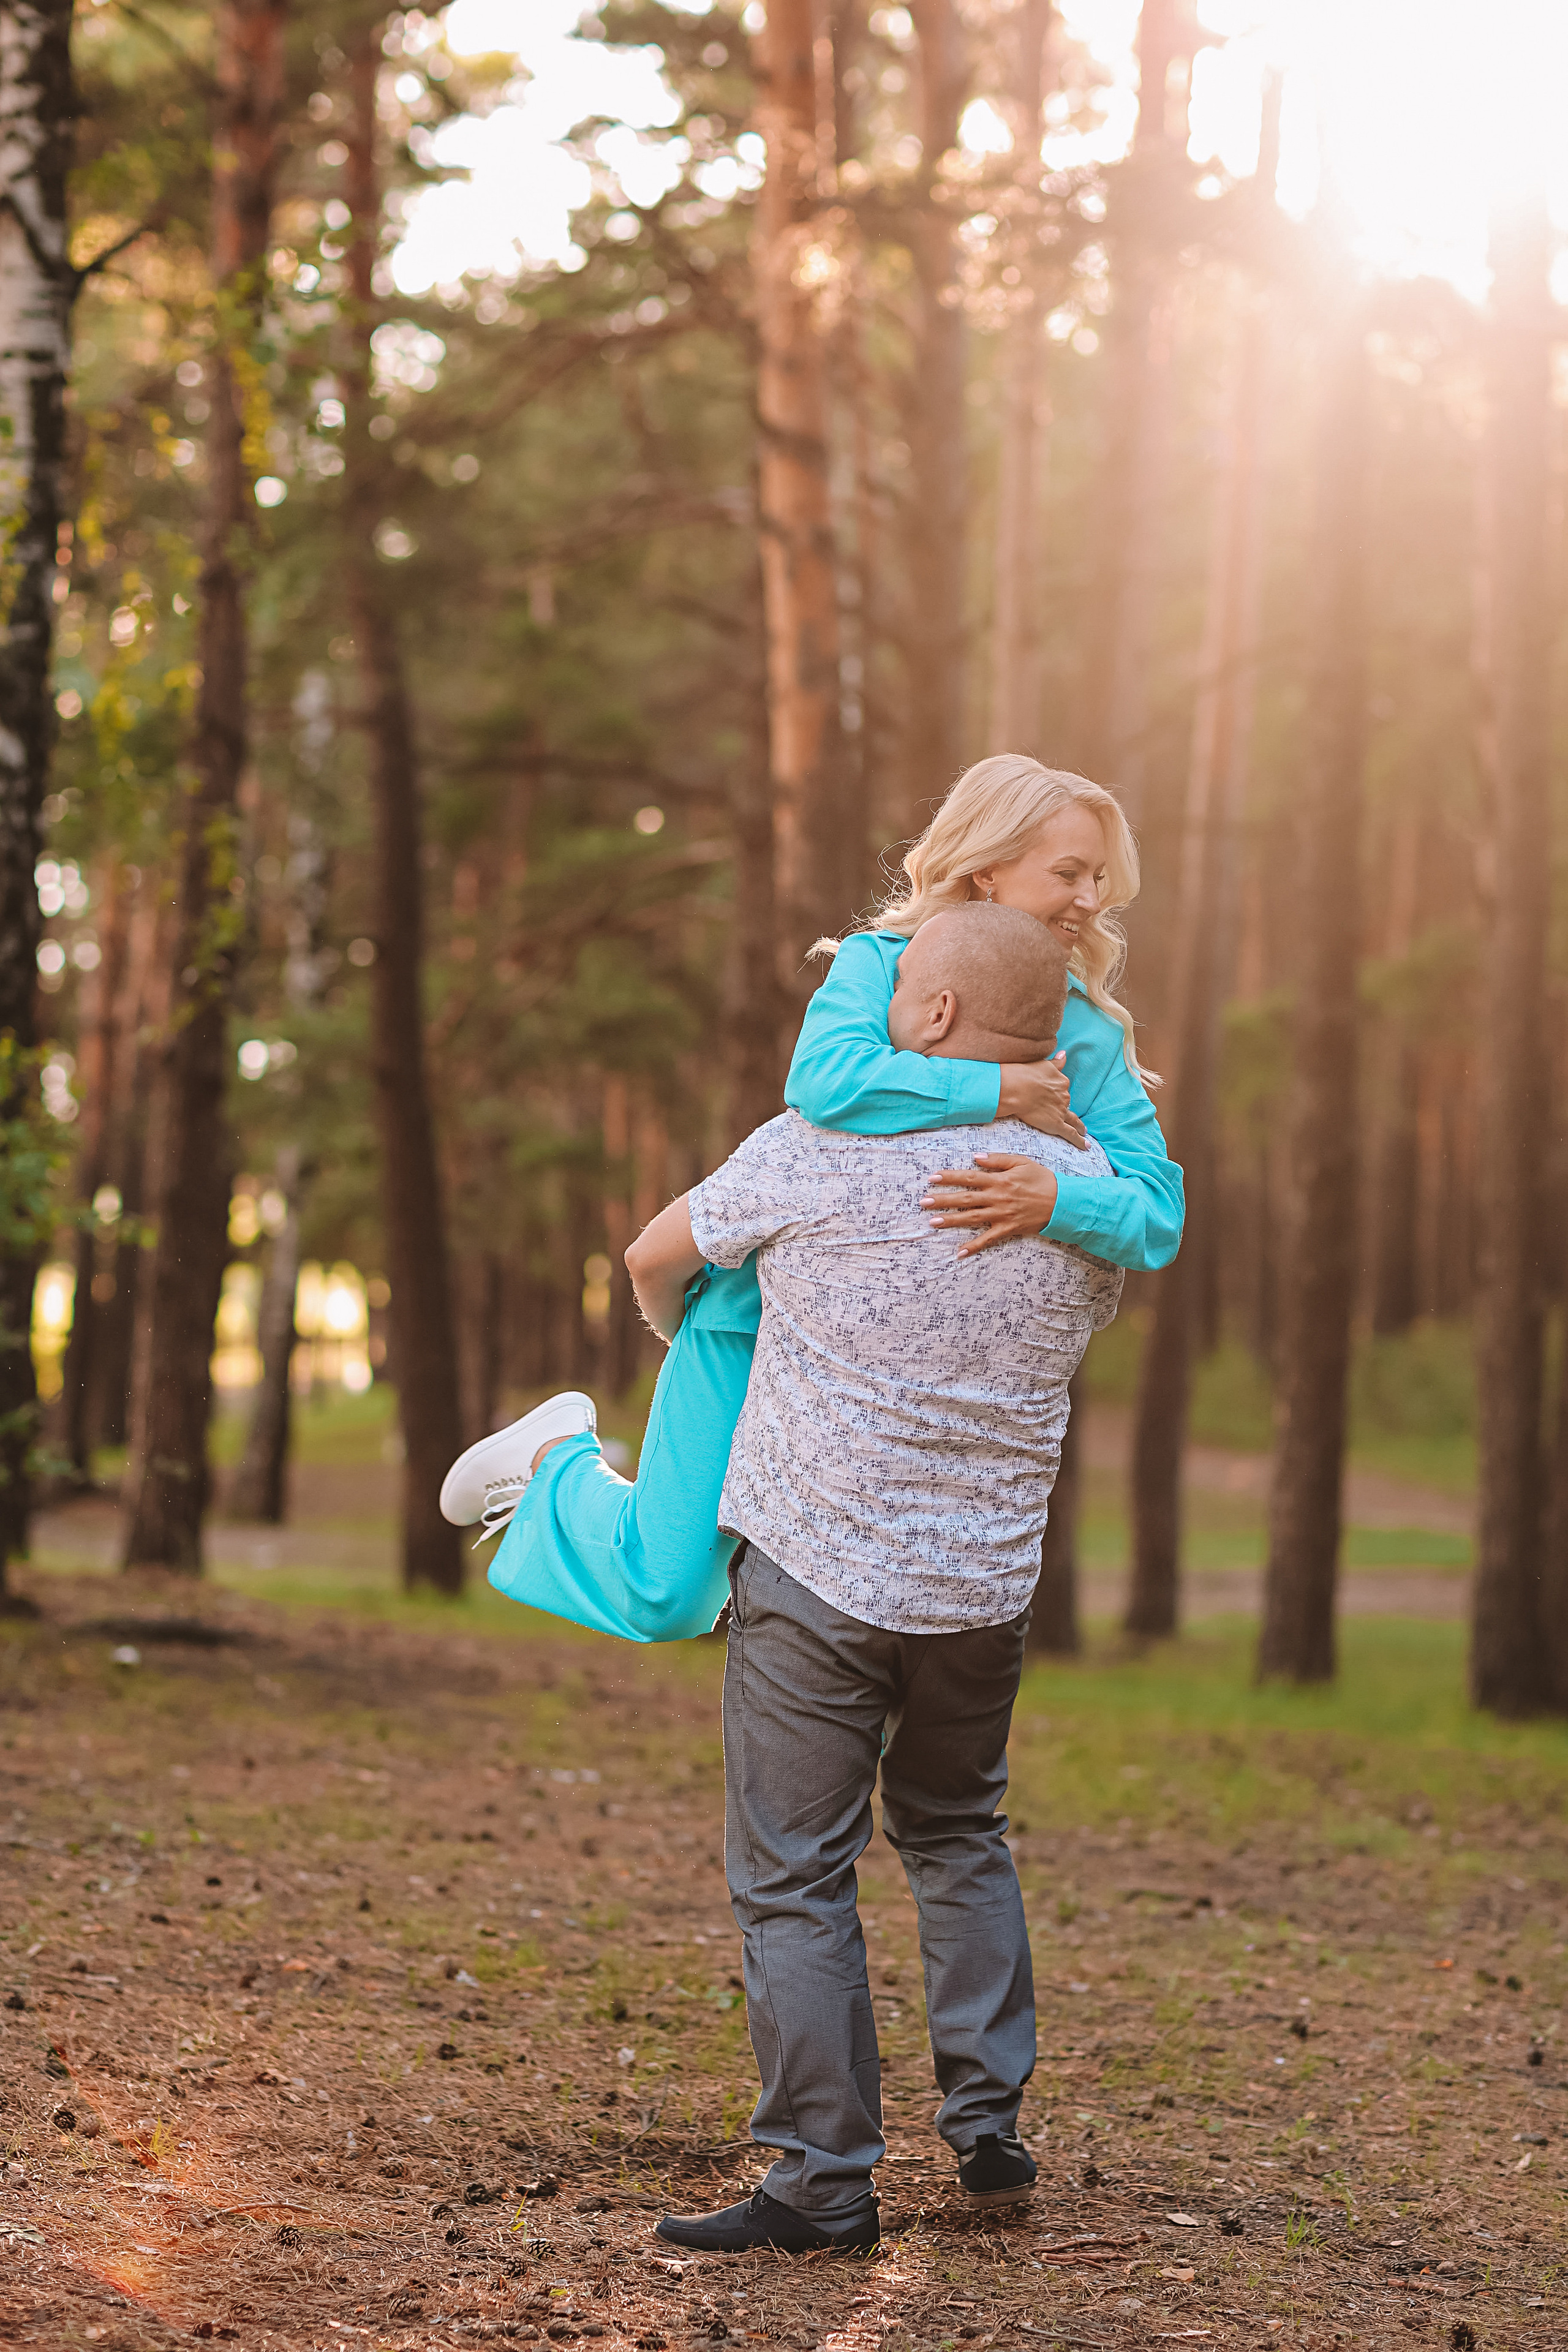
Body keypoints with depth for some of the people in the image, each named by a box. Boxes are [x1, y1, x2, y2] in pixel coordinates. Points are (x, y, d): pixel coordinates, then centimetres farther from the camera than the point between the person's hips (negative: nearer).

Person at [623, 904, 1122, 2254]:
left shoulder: (818, 1155, -13)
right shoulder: (1087, 1200, -2)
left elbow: (657, 1257, 4)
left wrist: (690, 1342, 27)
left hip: (817, 1573, -5)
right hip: (988, 1585, 5)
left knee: (795, 1882, 3)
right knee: (959, 1835, 25)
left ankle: (825, 2184, 4)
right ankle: (989, 2129, 24)